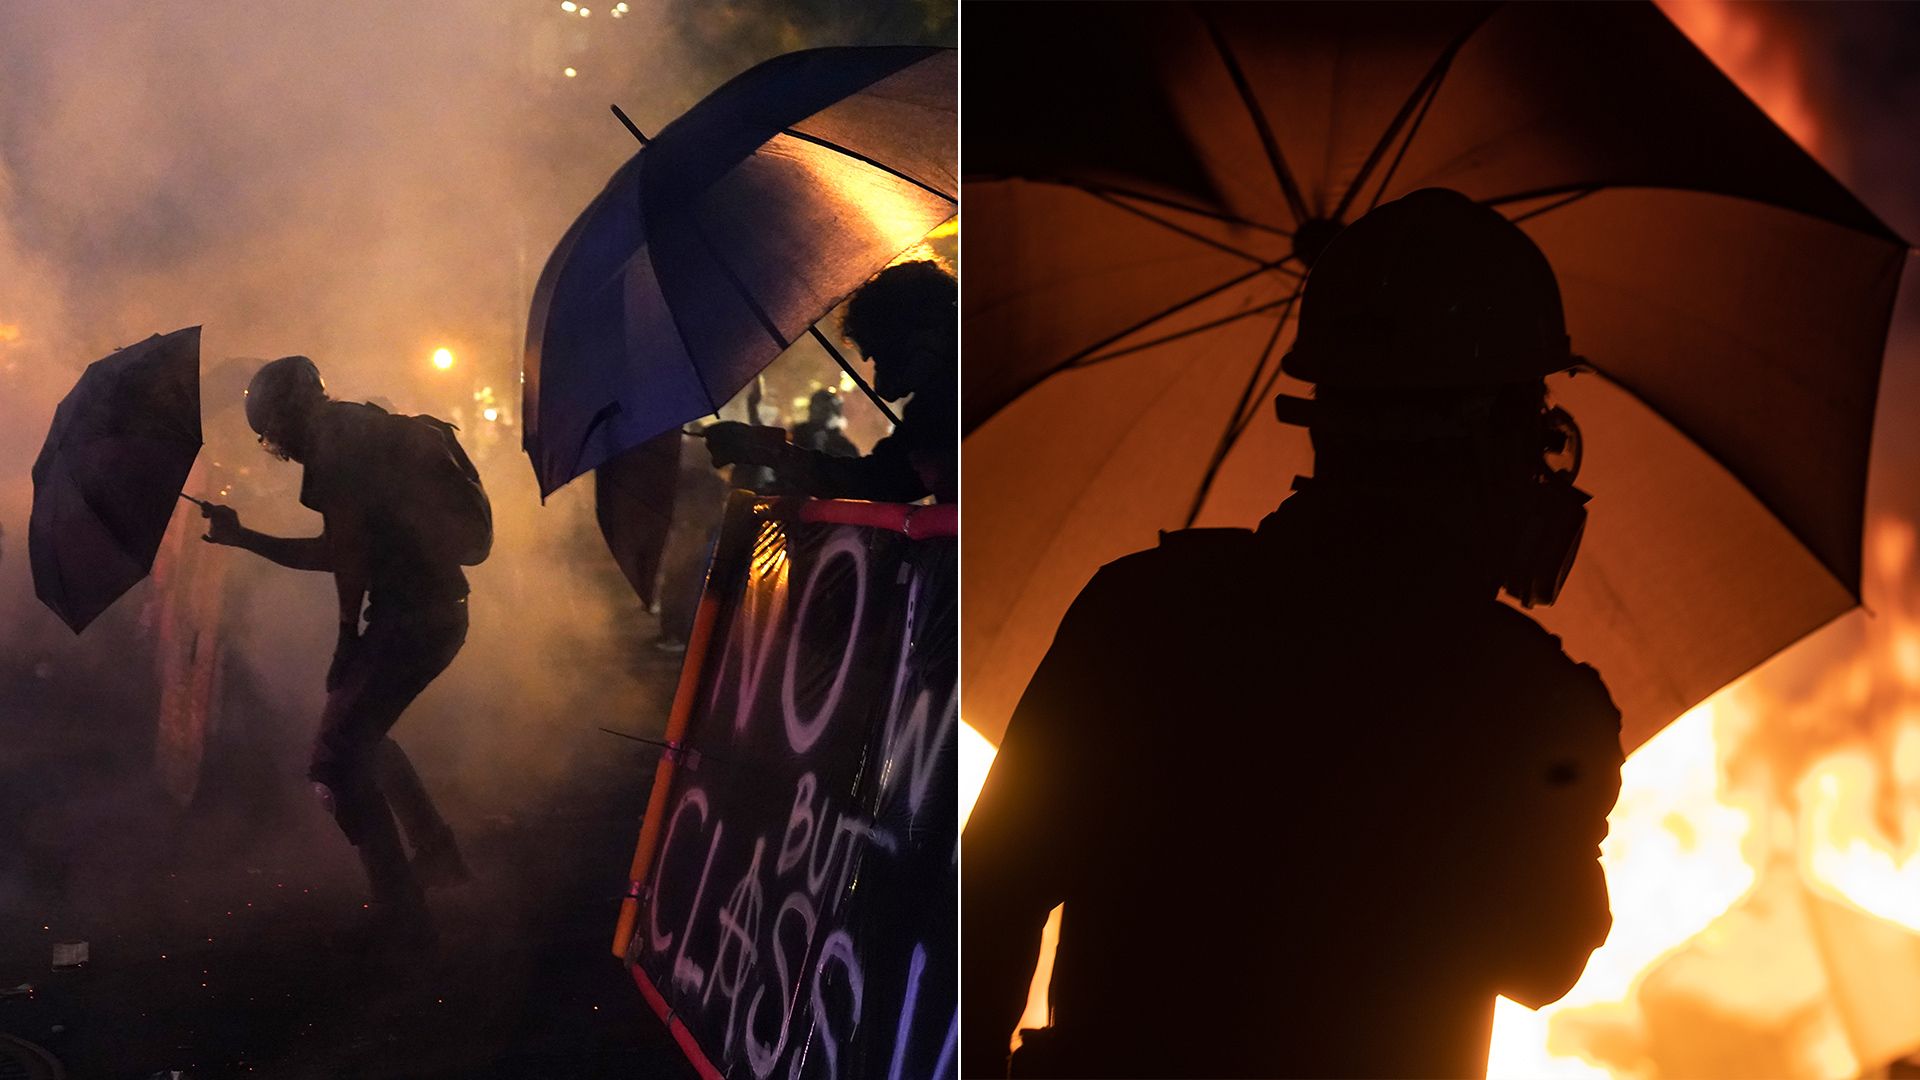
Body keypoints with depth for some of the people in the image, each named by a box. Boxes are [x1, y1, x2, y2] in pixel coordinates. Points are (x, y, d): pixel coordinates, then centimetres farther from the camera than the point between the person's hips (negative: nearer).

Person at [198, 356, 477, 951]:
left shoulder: (336, 445, -9)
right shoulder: (372, 431, 20)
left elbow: (347, 547, -16)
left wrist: (348, 635, -10)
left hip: (408, 619, -10)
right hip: (440, 611, 10)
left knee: (336, 761, -6)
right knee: (362, 733, 28)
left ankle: (402, 917, -5)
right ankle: (437, 856, 32)